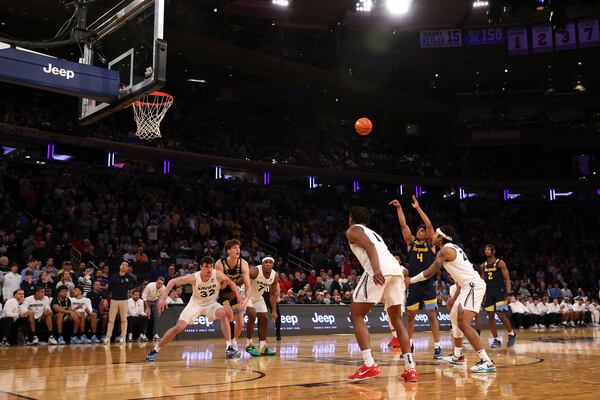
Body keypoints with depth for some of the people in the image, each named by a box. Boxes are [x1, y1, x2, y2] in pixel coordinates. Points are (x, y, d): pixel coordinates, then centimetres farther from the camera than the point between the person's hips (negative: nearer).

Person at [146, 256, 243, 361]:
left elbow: (231, 282, -7)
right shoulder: (194, 278, -26)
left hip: (211, 304, 1)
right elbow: (172, 281, -17)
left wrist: (238, 296, -17)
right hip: (196, 304, 0)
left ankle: (229, 347, -23)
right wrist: (163, 298, -27)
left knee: (223, 313, -31)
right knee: (179, 327, -11)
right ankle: (155, 350, 7)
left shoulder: (217, 274, -25)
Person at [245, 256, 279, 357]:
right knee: (252, 315, -24)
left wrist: (274, 311, -3)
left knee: (265, 319, 4)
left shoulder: (275, 276, -10)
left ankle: (262, 347, 13)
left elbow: (273, 294, 0)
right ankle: (249, 344, -11)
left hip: (258, 297, 7)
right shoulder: (255, 271, -29)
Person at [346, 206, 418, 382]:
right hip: (396, 269, 7)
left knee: (356, 315, 4)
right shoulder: (373, 233, 38)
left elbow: (369, 246, -6)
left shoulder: (352, 230, 15)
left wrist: (376, 269, -22)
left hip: (380, 270, -7)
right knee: (397, 320, 18)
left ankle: (370, 365, -8)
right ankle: (411, 368, 10)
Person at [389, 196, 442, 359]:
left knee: (432, 315, -6)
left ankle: (437, 347, -2)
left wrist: (418, 208, -10)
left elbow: (429, 224, -9)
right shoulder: (411, 242, 9)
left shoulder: (430, 243, 4)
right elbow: (403, 225, 0)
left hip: (428, 284, -3)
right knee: (410, 315, 11)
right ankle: (409, 345, 25)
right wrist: (399, 208, -7)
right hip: (414, 284, 3)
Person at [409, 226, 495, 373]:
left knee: (464, 324, -17)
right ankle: (457, 356, 35)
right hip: (469, 285, 11)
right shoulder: (454, 248, 19)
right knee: (458, 320, 22)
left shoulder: (444, 251, -10)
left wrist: (410, 280, 2)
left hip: (473, 286, -11)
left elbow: (429, 273, -12)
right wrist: (455, 298, 29)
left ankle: (486, 362, -22)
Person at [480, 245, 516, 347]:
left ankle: (512, 334, 9)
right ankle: (496, 340, 9)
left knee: (501, 315, -13)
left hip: (500, 291, -6)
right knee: (490, 316, 1)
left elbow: (507, 279, -7)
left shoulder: (500, 263, -5)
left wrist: (508, 294, -17)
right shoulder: (483, 266, 11)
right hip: (489, 292, 6)